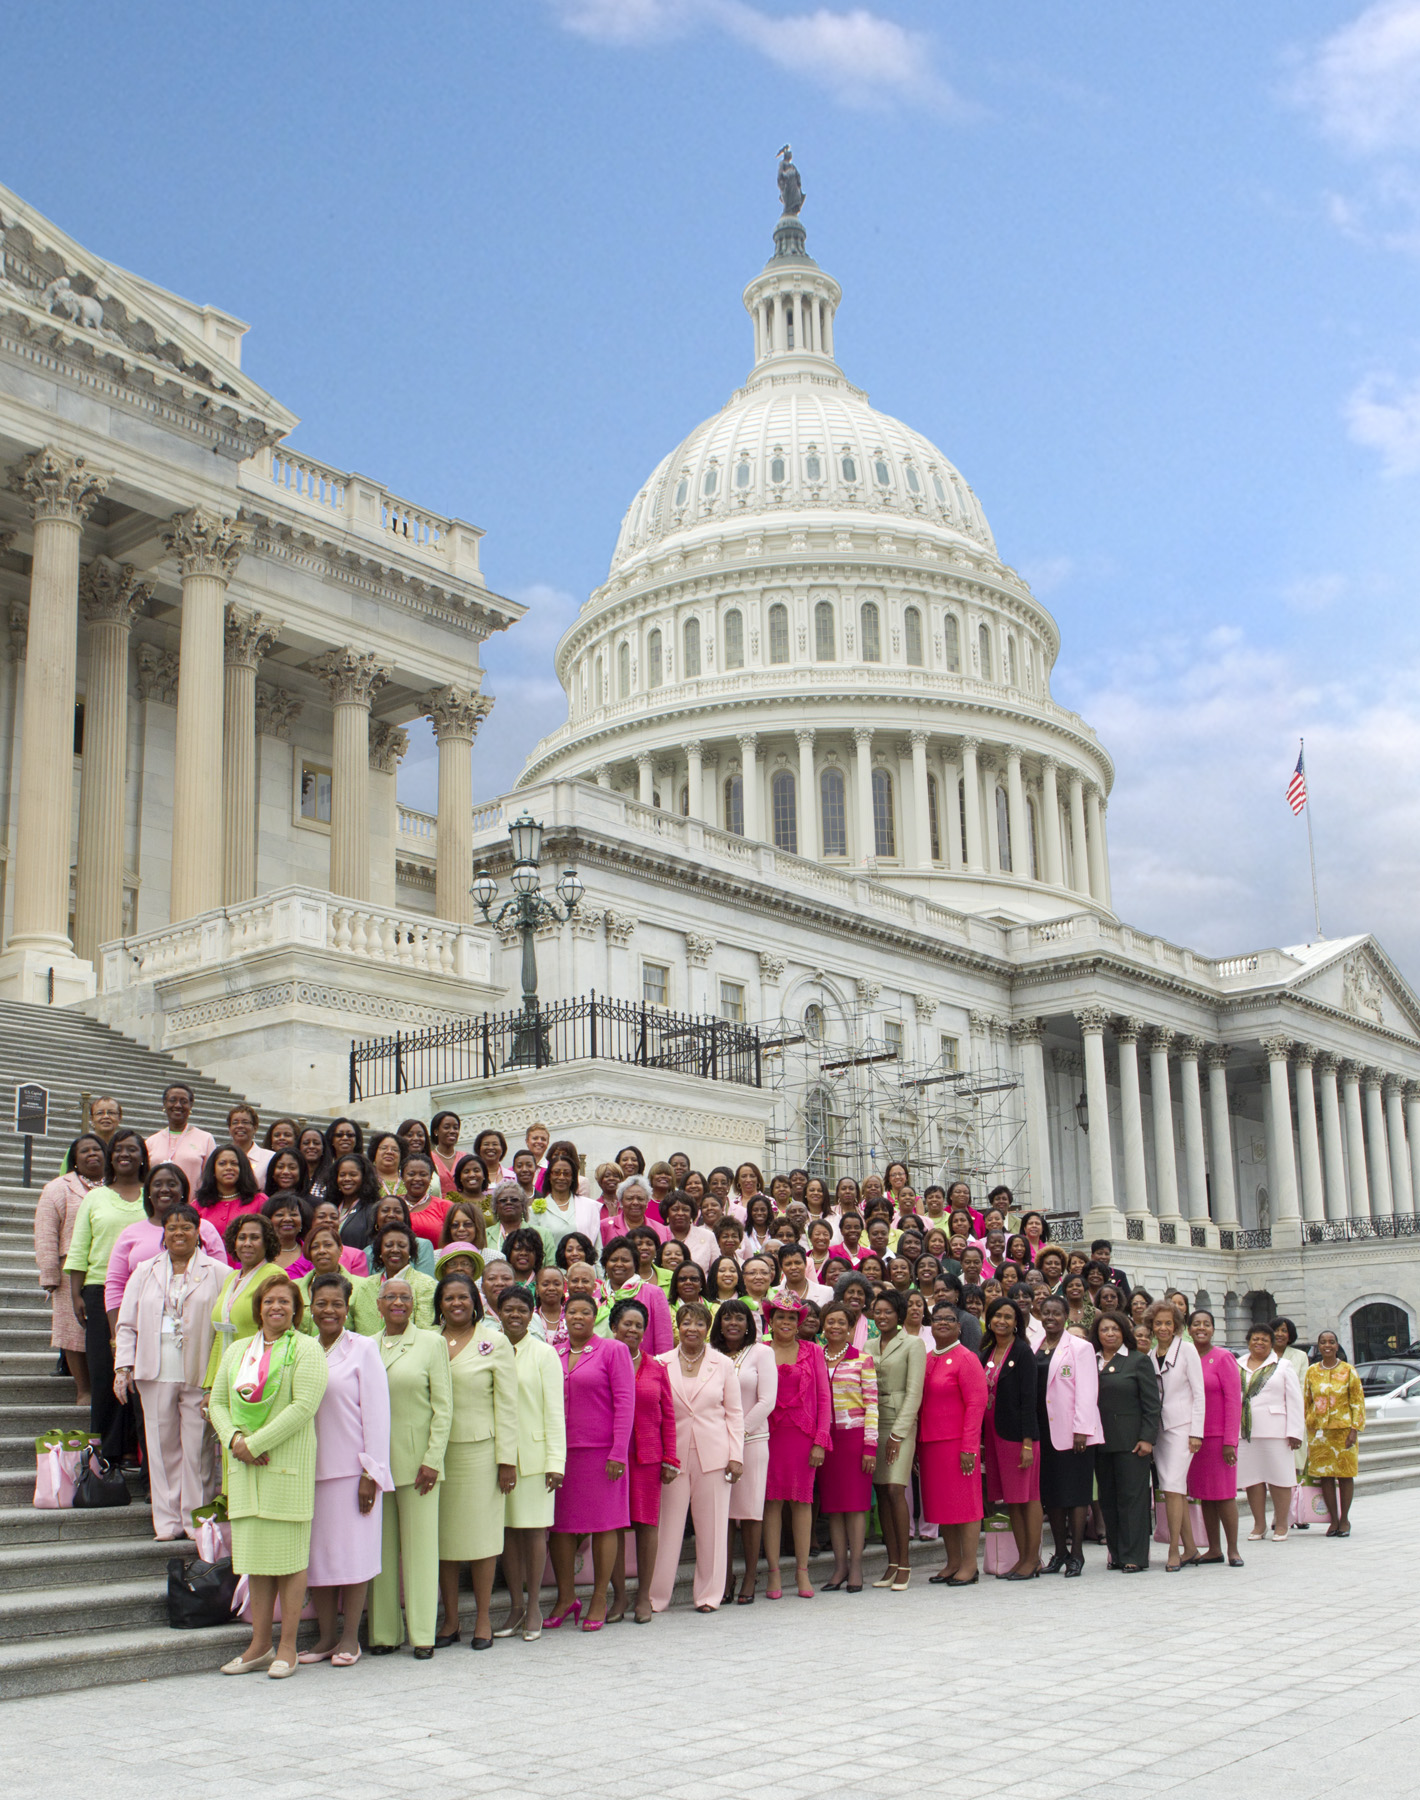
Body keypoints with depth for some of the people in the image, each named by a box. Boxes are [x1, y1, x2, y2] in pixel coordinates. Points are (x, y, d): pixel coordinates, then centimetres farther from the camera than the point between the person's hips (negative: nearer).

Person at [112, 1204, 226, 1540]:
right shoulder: (145, 1272, 14)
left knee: (196, 1446, -1)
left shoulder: (218, 1273, 3)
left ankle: (196, 1519, 8)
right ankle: (167, 1521, 11)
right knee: (162, 1445, 4)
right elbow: (127, 1324, 14)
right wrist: (123, 1367, 3)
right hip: (156, 1373, 3)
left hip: (200, 1373, -3)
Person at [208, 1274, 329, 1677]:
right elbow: (217, 1402, 13)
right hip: (244, 1467, 5)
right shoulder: (236, 1351, 15)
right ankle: (259, 1646, 14)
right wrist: (234, 1439, -6)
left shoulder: (306, 1349, -3)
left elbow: (303, 1406, -13)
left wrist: (255, 1443, -14)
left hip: (288, 1464, -5)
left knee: (289, 1554, -2)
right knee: (254, 1555, 7)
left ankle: (287, 1648, 4)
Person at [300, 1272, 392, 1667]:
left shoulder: (363, 1349, -2)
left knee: (353, 1551, -1)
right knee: (317, 1552, 5)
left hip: (352, 1468, -4)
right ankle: (326, 1636, 15)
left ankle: (350, 1638, 8)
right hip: (313, 1468, 4)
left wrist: (372, 1472, -10)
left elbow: (376, 1412, -5)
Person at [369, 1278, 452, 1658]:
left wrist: (433, 1459, -10)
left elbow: (443, 1407, -2)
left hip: (417, 1459, -3)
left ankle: (422, 1634, 4)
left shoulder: (431, 1343, 2)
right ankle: (383, 1632, 13)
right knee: (381, 1548, 5)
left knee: (420, 1545, -1)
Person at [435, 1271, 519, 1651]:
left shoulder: (495, 1342, 1)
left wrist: (507, 1459, -6)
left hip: (480, 1449, -2)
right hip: (439, 1450, 3)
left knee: (481, 1533, 2)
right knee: (443, 1535, 5)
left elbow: (506, 1404, -1)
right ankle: (450, 1620, 15)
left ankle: (483, 1620, 12)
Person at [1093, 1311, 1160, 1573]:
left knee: (1132, 1496, -3)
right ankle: (1117, 1554, 15)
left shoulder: (1139, 1361, 1)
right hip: (1100, 1441, 4)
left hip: (1130, 1441, -4)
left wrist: (1147, 1438, -10)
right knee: (1108, 1499, 8)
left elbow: (1152, 1404, -3)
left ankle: (1135, 1557, 1)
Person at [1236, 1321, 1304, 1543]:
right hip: (1244, 1432, 2)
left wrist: (1294, 1431, -7)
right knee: (1252, 1478, 3)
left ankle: (1281, 1525, 8)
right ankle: (1259, 1524, 12)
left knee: (1279, 1477, -2)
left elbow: (1294, 1400, 2)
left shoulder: (1283, 1367, 7)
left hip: (1274, 1431, -2)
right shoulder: (1237, 1366, 14)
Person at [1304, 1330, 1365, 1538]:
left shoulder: (1348, 1371, 0)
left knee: (1345, 1474, 1)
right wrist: (1308, 1429, 6)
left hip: (1343, 1429, -2)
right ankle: (1333, 1520, 10)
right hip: (1318, 1431, 2)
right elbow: (1306, 1402, 11)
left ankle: (1345, 1519, 11)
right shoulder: (1312, 1372, 7)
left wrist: (1355, 1429, -10)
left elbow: (1358, 1402, -2)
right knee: (1324, 1475, 2)